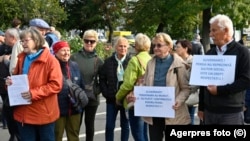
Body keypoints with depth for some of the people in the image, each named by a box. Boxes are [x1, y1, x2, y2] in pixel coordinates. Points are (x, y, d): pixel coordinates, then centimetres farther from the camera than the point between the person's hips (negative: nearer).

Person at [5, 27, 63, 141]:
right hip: (24, 113, 5)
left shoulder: (50, 60, -10)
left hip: (43, 113, -5)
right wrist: (11, 82, -1)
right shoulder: (21, 58, 9)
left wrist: (34, 93, -23)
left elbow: (56, 85, -16)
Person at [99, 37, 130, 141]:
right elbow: (102, 79, 5)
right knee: (109, 125, 5)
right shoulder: (108, 62, 3)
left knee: (125, 125, 10)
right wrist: (106, 93, -5)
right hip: (112, 98, 1)